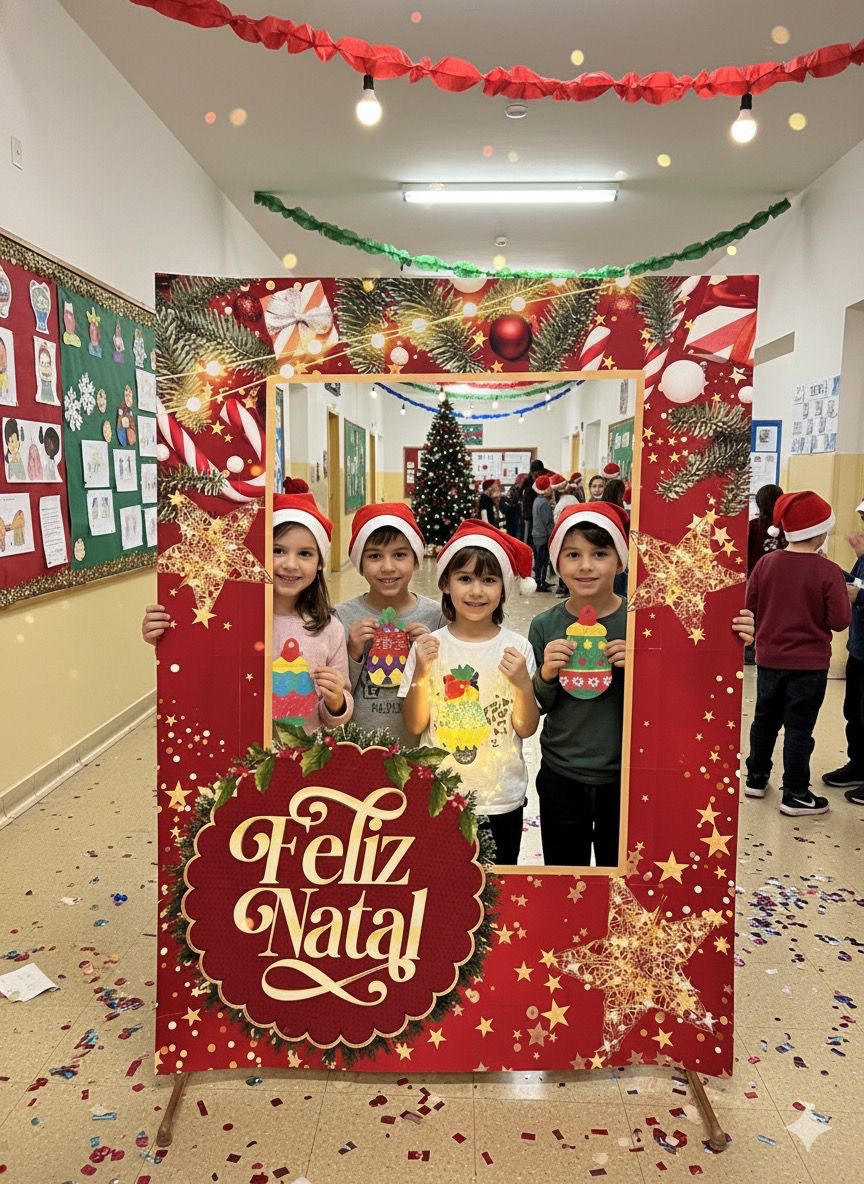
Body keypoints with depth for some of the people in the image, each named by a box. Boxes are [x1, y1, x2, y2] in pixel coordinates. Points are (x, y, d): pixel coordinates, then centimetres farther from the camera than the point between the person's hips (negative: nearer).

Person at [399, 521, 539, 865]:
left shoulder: (517, 648, -6)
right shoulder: (429, 646, -6)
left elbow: (526, 729, -5)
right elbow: (415, 725, -5)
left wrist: (523, 684, -21)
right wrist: (421, 674, -19)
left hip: (502, 800, 0)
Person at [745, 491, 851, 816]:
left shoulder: (766, 562, -6)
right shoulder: (828, 572, -17)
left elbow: (749, 606, 0)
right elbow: (840, 621, -15)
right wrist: (846, 597, 1)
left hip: (769, 659, 4)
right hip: (809, 664, -4)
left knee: (765, 719, 19)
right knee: (799, 728, 4)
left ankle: (756, 778, 31)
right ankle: (795, 795, 11)